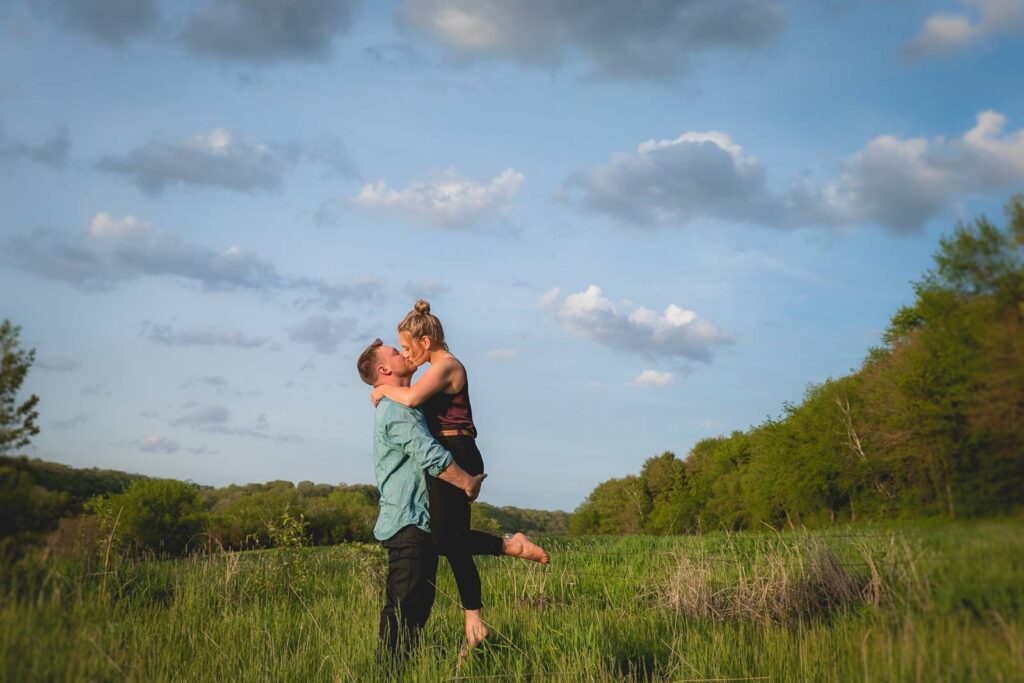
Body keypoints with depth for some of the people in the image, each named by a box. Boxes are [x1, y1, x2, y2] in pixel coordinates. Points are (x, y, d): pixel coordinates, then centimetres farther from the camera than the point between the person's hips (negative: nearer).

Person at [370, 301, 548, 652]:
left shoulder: (446, 365, -12)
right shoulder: (442, 368, 19)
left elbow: (412, 398, -27)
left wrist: (383, 390, -11)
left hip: (455, 458, -10)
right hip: (448, 459, 10)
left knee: (445, 538, -14)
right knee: (454, 542, 8)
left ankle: (512, 545, -3)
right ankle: (474, 623, 11)